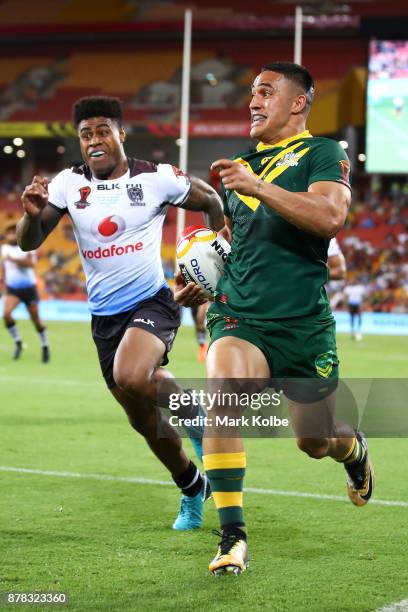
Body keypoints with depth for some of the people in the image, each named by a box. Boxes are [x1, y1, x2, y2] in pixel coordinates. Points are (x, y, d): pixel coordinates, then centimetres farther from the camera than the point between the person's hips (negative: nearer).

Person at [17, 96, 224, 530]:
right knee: (144, 419, 13)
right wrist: (33, 214, -25)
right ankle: (192, 489, 35)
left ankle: (194, 412, -5)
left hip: (151, 303, -4)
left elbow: (212, 203, 7)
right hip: (104, 316, 4)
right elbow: (28, 243, -5)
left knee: (131, 379, -35)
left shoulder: (157, 179, -8)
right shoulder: (68, 184, -1)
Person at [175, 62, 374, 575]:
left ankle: (354, 450, 50)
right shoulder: (241, 166, 16)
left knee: (315, 442, 9)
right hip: (239, 316, 3)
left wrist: (256, 186, -27)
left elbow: (329, 217, -21)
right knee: (222, 389, -28)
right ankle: (232, 538, -23)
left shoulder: (322, 153, -2)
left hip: (304, 324, -3)